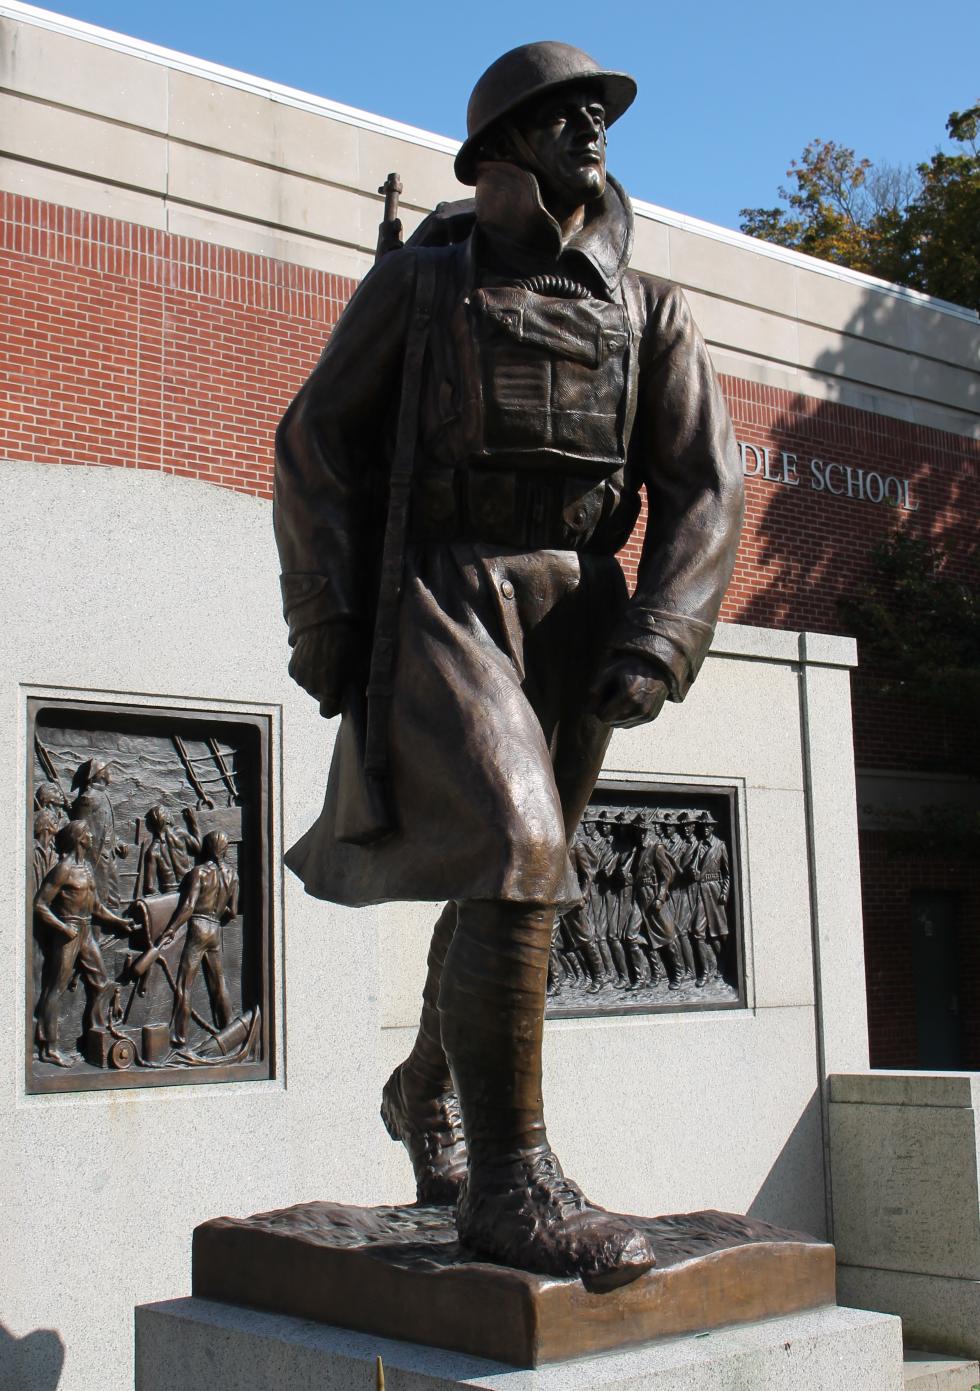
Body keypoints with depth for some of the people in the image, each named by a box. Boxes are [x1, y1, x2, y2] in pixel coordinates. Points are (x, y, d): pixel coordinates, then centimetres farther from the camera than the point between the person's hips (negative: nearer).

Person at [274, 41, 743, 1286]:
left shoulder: (649, 314, 11)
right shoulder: (419, 282, 5)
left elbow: (704, 492, 4)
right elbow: (315, 449, 5)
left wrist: (654, 646, -11)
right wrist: (325, 625, -5)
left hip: (577, 611, 4)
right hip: (440, 600, -4)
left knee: (508, 881, 13)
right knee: (514, 860, -22)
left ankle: (425, 1092, 39)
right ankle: (509, 1185, -15)